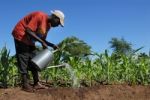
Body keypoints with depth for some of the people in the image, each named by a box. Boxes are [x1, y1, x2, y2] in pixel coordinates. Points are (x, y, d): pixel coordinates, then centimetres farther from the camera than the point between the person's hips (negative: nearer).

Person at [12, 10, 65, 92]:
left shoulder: (49, 24, 5)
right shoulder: (40, 16, -23)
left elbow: (42, 39, 9)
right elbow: (28, 31, -29)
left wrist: (52, 45, -7)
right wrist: (42, 42, -27)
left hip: (30, 40, 10)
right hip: (21, 35, -10)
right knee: (23, 60, -9)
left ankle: (36, 83, 8)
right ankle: (25, 84, -6)